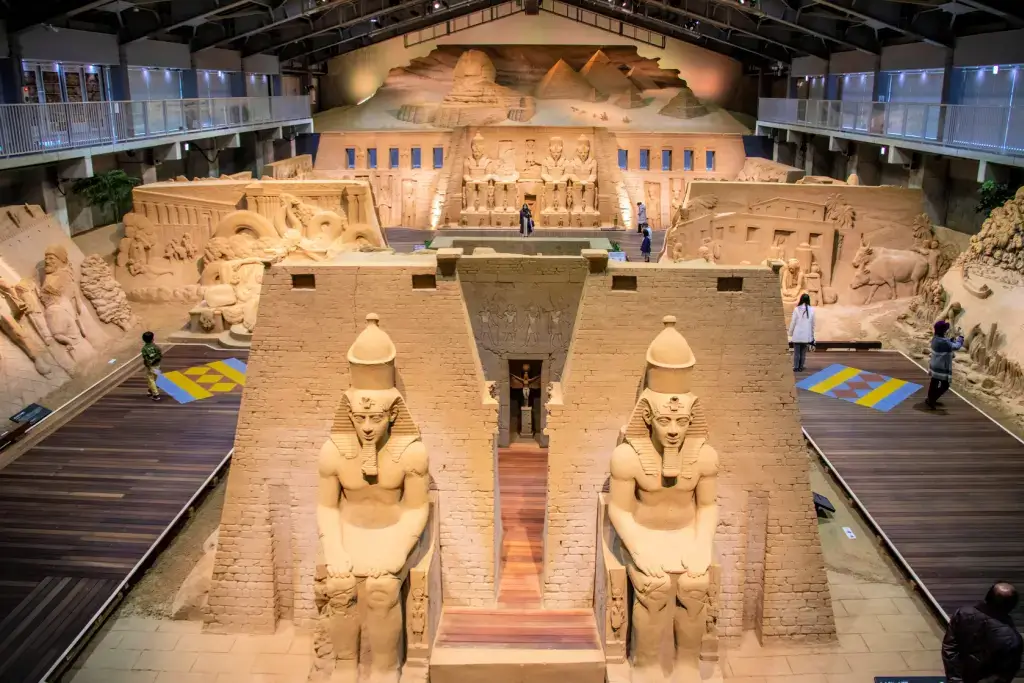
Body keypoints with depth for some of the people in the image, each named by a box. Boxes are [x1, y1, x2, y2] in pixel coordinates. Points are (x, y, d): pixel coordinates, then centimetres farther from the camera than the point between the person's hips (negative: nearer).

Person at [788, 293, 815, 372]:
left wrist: (790, 333, 7)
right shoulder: (811, 310, -3)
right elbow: (813, 323, 4)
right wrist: (812, 334, 15)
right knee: (803, 352, 11)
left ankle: (796, 367, 7)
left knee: (796, 352, 6)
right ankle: (801, 367, 14)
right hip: (807, 335, 2)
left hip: (797, 334, -2)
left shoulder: (797, 309, -10)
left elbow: (793, 322, -6)